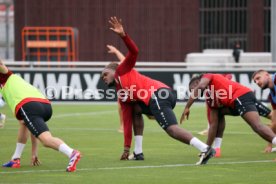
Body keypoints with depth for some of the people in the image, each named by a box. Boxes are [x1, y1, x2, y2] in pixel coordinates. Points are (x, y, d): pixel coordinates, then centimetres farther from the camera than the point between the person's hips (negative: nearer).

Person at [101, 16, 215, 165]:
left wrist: (122, 34, -6)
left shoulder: (122, 72, 20)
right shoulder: (122, 97, 34)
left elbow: (134, 51, 7)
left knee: (171, 129, -22)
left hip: (157, 95, -9)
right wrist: (126, 147, 26)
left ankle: (205, 149, -37)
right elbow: (127, 121, 29)